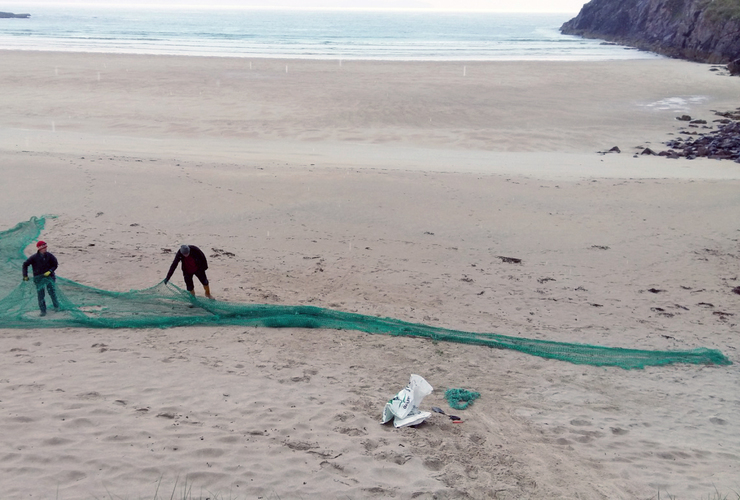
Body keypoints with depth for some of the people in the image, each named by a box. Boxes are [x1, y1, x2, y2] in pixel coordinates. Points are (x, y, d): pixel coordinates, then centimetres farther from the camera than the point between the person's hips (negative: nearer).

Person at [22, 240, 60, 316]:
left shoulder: (49, 255, -7)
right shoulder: (34, 257, -10)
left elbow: (55, 265, 1)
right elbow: (25, 264, 0)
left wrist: (50, 271, -15)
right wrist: (25, 276, -3)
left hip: (49, 276, 0)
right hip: (39, 278, 0)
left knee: (52, 292, -4)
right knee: (40, 294, 1)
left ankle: (56, 306, 17)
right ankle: (43, 311, 10)